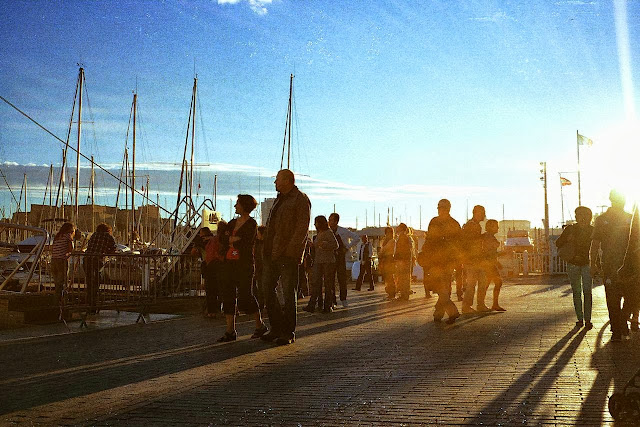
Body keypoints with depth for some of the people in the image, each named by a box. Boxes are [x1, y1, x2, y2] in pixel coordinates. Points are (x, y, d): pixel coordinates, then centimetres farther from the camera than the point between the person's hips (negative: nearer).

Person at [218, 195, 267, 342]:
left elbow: (246, 244, -15)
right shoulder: (233, 222, 16)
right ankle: (230, 331, 3)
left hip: (245, 264, -7)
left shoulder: (251, 224, -6)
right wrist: (233, 239, -7)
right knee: (228, 295, 1)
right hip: (229, 262, 7)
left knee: (244, 296, -7)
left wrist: (230, 240, -2)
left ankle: (260, 325, 13)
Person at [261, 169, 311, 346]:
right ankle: (276, 328, 17)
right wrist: (266, 248, 15)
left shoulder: (301, 199, -5)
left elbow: (302, 227, -13)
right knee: (268, 289, 7)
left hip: (287, 254, -9)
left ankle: (288, 332, 2)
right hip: (271, 252, 9)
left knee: (289, 293, -4)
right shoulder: (279, 200, 21)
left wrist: (290, 250, -20)